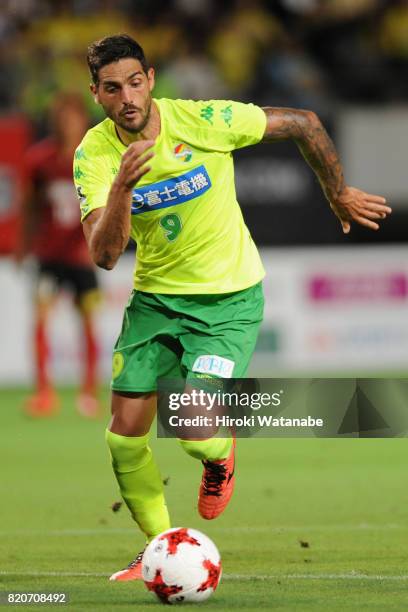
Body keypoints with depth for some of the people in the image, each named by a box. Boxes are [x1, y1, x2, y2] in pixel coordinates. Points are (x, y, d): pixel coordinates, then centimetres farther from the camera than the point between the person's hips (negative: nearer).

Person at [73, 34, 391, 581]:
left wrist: (339, 196, 7)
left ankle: (220, 456, 22)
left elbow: (303, 124, -5)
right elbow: (103, 255, -23)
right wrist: (122, 187, -39)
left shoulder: (204, 121, -19)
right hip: (155, 297, 3)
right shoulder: (95, 155, -13)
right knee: (125, 433, -1)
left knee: (196, 434, -17)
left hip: (229, 298, -3)